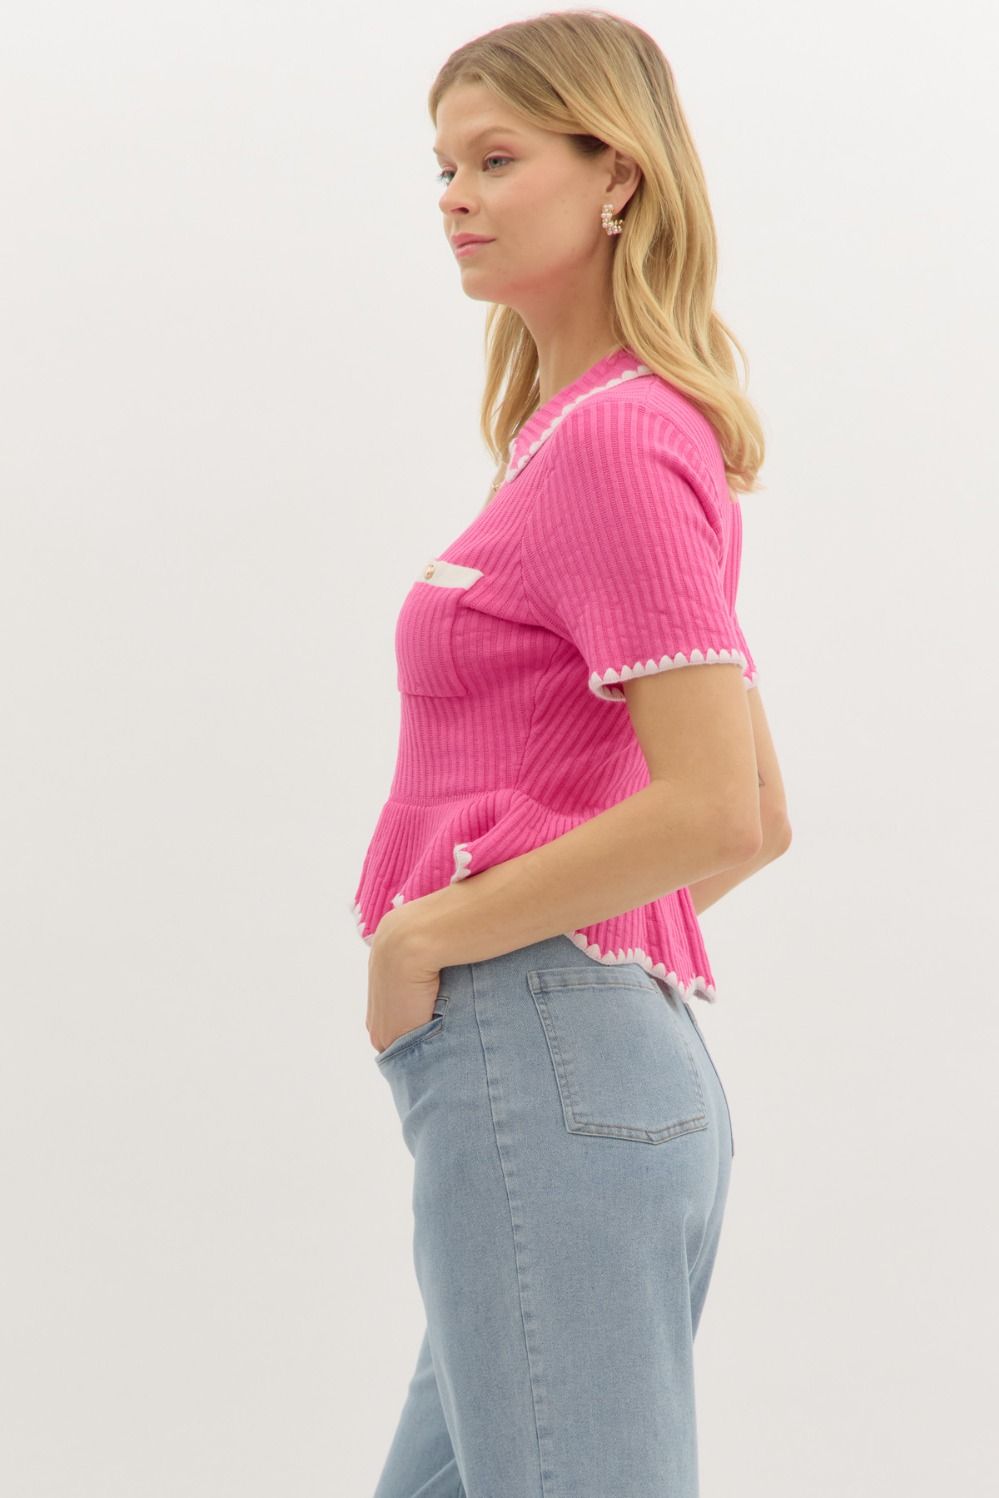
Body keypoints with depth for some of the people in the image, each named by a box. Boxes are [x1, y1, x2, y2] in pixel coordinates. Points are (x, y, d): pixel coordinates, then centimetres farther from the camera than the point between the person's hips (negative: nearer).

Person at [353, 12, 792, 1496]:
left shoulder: (614, 442, -12)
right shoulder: (604, 430, 17)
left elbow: (718, 811, -22)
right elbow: (759, 819, 21)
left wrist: (431, 939, -14)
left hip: (537, 1078, -10)